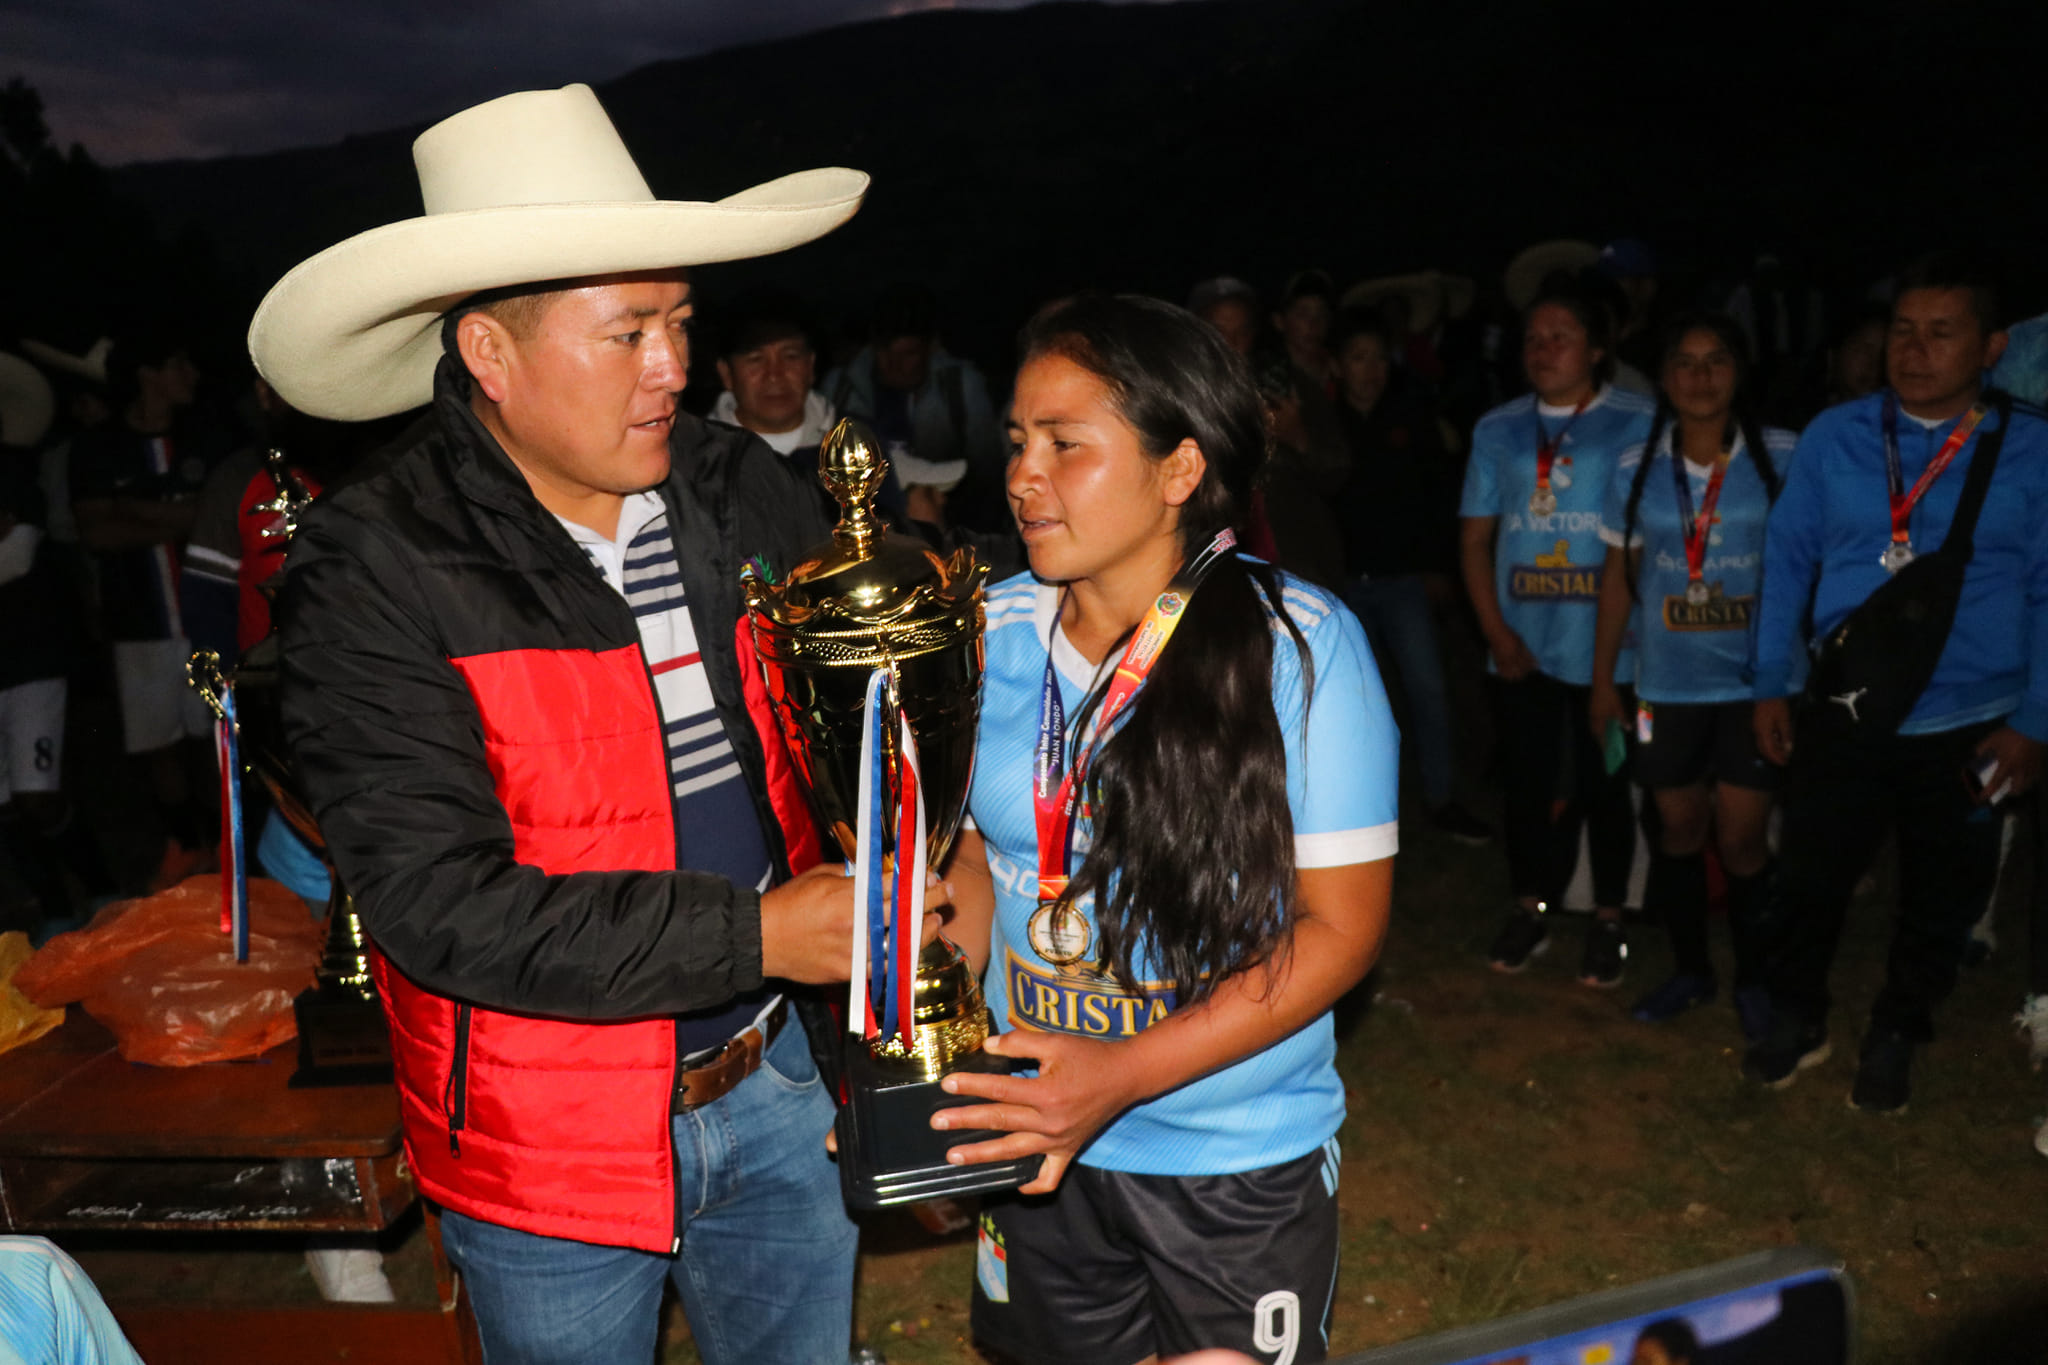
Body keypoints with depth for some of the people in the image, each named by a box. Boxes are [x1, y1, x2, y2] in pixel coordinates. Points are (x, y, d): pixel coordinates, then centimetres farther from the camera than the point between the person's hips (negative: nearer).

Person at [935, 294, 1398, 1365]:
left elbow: (1340, 925, -15)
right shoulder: (994, 631, -6)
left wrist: (1125, 1074, -24)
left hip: (1243, 1164, -3)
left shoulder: (1299, 645, -17)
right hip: (1038, 1142, 4)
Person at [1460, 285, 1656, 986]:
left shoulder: (1638, 424, -3)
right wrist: (1496, 631, -2)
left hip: (1606, 644, -3)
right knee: (1528, 779, 10)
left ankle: (1609, 919, 22)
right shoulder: (1497, 430, 7)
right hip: (1522, 645, 3)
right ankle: (1530, 908, 26)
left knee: (1602, 783, 7)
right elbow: (1475, 538, 8)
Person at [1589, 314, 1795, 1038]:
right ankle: (1690, 969, 30)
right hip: (1666, 684, 2)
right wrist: (1602, 678, 9)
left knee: (1740, 840, 1)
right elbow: (1618, 575, 8)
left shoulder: (1785, 458, -5)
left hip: (1755, 682, -2)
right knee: (1679, 828, 12)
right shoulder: (1636, 470, 1)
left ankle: (1752, 978, 23)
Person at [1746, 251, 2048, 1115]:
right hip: (1840, 715, 0)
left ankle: (1894, 1041, 38)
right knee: (1810, 879, 11)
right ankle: (1795, 1019, 35)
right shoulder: (1835, 437, -3)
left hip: (1967, 728, 0)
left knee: (1941, 899, 15)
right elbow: (1787, 558, 1)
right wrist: (1770, 684, -1)